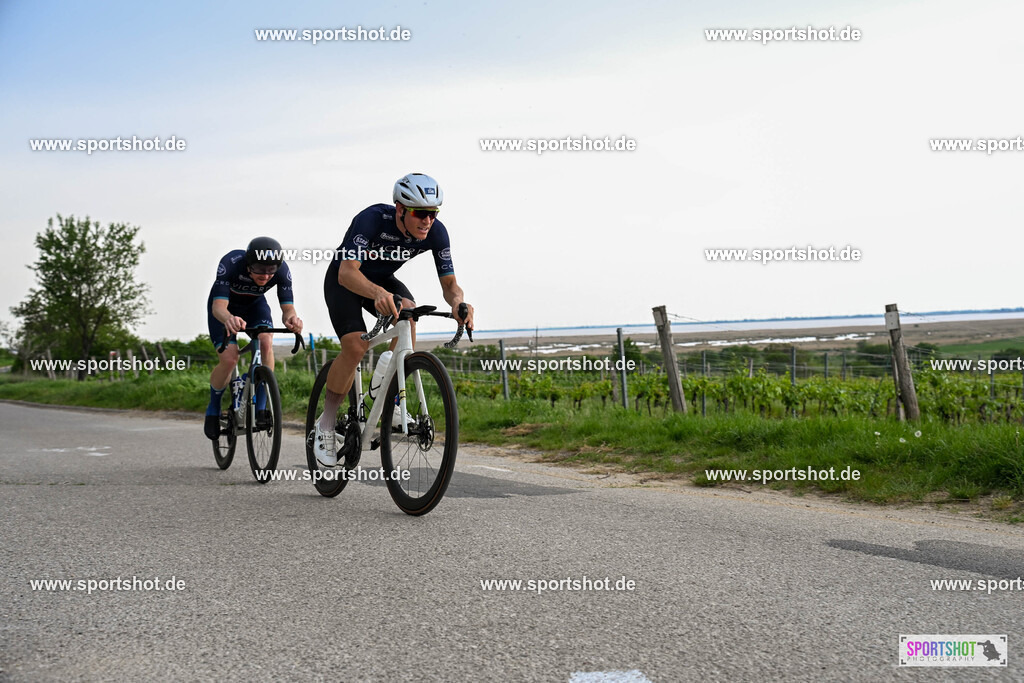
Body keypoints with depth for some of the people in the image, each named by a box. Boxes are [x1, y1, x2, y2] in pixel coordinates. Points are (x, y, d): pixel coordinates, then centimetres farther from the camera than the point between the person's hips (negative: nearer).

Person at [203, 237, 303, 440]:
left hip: (254, 305, 2)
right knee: (229, 358, -20)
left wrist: (291, 318, -57)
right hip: (225, 305, -2)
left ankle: (260, 408, -13)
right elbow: (218, 306, -44)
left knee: (266, 343, -27)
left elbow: (288, 307, -31)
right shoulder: (231, 263, -39)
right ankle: (213, 410, 7)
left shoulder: (282, 270, -31)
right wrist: (229, 319, -68)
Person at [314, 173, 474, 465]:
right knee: (356, 346, -24)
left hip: (382, 280, 4)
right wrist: (378, 293, -65)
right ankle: (325, 425, -3)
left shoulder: (436, 232, -22)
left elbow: (449, 282, -18)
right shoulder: (372, 219, -36)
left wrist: (458, 302, -43)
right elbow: (347, 272, -45)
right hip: (344, 281, -4)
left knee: (407, 310, -29)